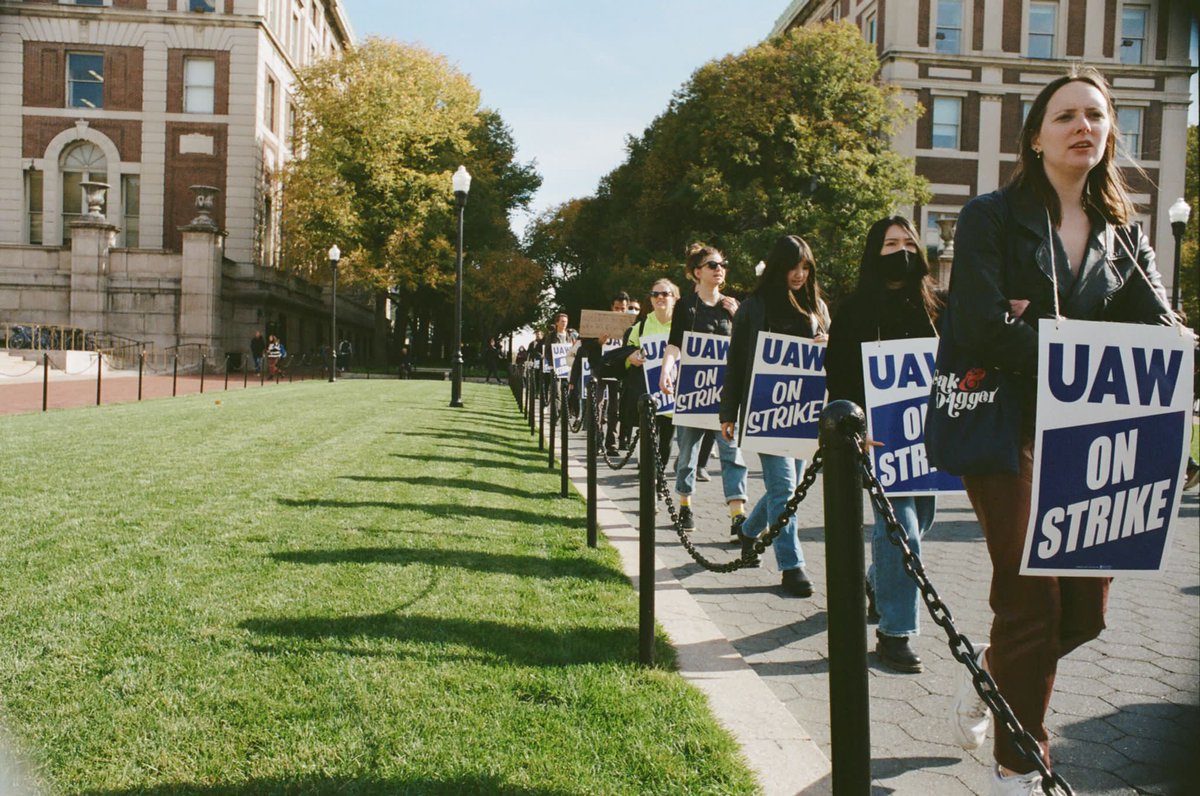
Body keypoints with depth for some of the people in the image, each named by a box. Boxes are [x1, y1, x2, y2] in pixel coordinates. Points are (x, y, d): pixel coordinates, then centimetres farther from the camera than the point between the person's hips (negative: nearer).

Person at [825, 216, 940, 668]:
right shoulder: (857, 308, -2)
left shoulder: (929, 306, 10)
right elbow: (838, 374, -5)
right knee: (900, 527, -11)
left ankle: (877, 583, 42)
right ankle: (894, 632, -1)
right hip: (879, 433, -5)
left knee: (921, 517, 14)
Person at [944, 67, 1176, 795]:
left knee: (1085, 610, 6)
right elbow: (980, 329, -17)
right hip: (1008, 425, -5)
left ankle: (989, 674, 37)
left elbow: (1159, 336, -4)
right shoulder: (993, 216, -3)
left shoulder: (1125, 236, 12)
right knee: (1032, 601, -4)